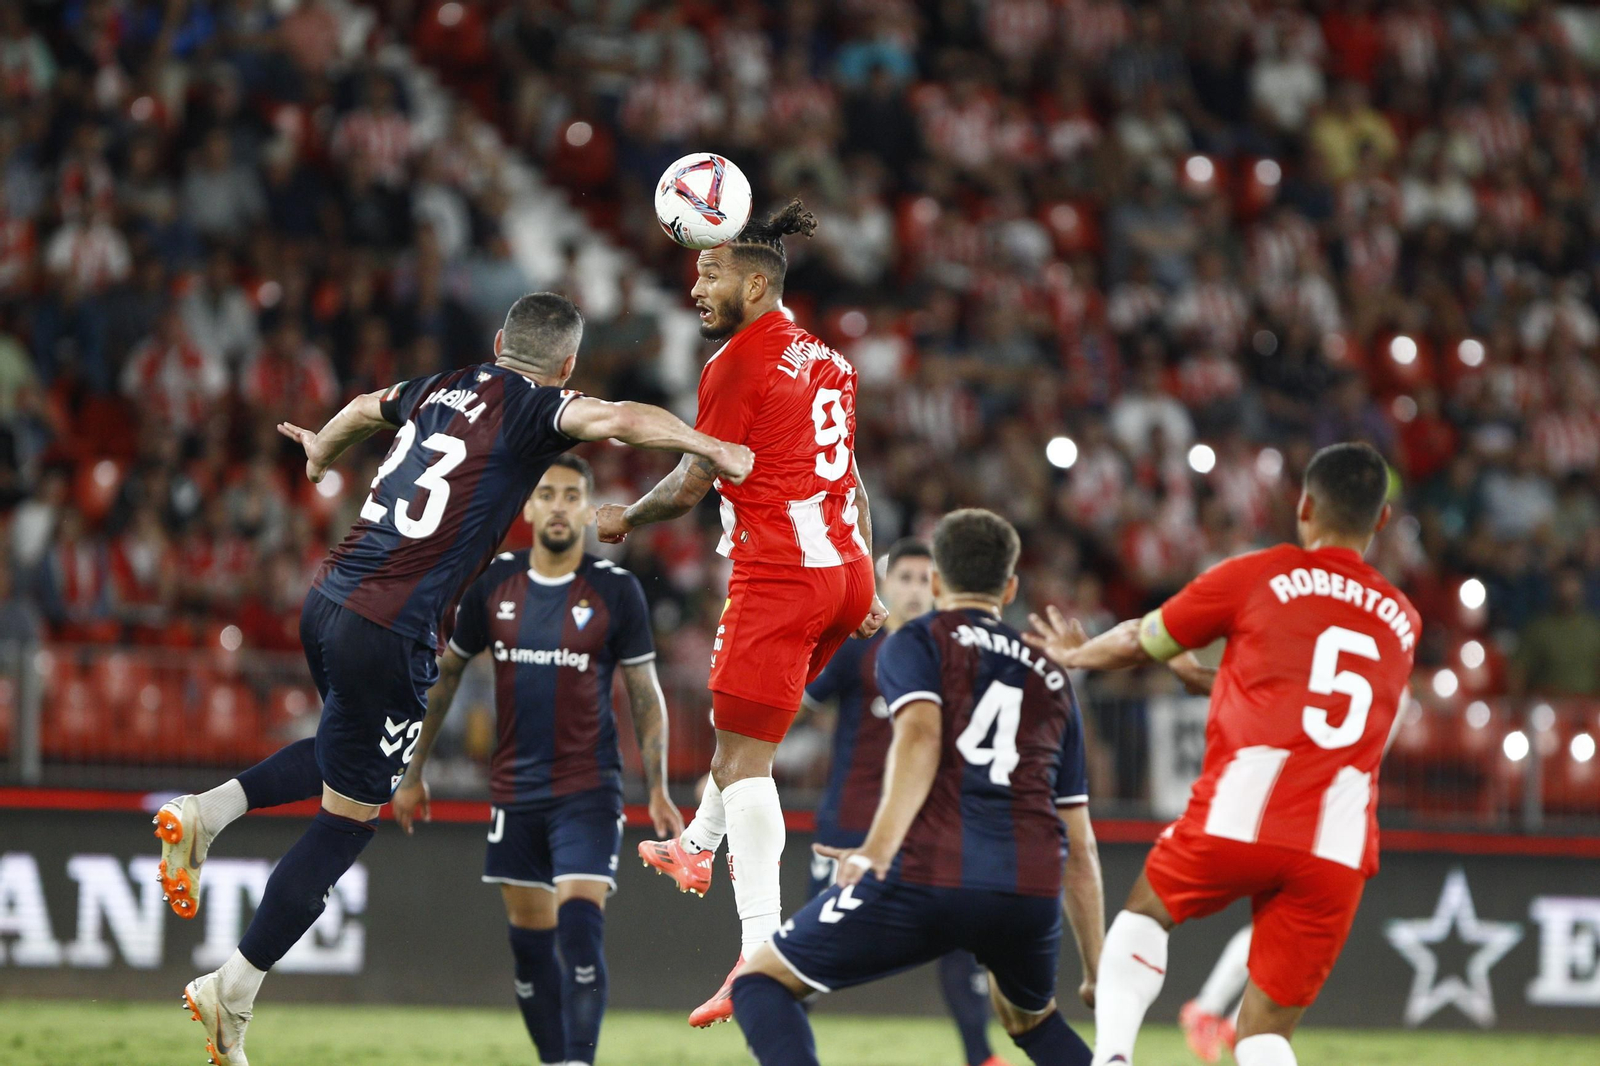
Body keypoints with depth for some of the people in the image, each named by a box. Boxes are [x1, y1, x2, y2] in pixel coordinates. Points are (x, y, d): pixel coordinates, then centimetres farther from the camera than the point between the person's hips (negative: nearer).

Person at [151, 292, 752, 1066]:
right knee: (348, 820, 3)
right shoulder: (531, 407, -3)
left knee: (351, 758, 32)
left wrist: (323, 450, 57)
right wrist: (711, 448, -20)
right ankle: (234, 991, 3)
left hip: (327, 597, 7)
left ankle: (208, 812, 14)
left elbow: (367, 407, 37)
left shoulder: (443, 388, 16)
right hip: (388, 631, -7)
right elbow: (610, 419, -24)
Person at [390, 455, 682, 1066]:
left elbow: (646, 695, 3)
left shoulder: (615, 591, -3)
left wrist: (657, 790, -3)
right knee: (530, 940, 6)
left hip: (587, 792, -3)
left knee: (580, 930, -16)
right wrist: (413, 774, 14)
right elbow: (445, 675, 14)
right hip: (514, 791, 3)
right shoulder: (493, 584, 4)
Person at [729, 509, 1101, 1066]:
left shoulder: (915, 641, 14)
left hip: (927, 873, -5)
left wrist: (876, 852, -22)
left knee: (760, 980, 11)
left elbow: (920, 735, -10)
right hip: (1030, 890, 5)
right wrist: (1099, 973, 30)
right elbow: (1080, 847, 26)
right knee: (1029, 1016, 36)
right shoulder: (1051, 677, 27)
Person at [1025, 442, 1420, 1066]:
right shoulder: (1402, 621, 20)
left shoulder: (1257, 576, 7)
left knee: (1145, 911, 26)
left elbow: (1139, 643, 19)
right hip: (1338, 849, 3)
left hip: (1242, 811, -3)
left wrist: (1076, 654, 39)